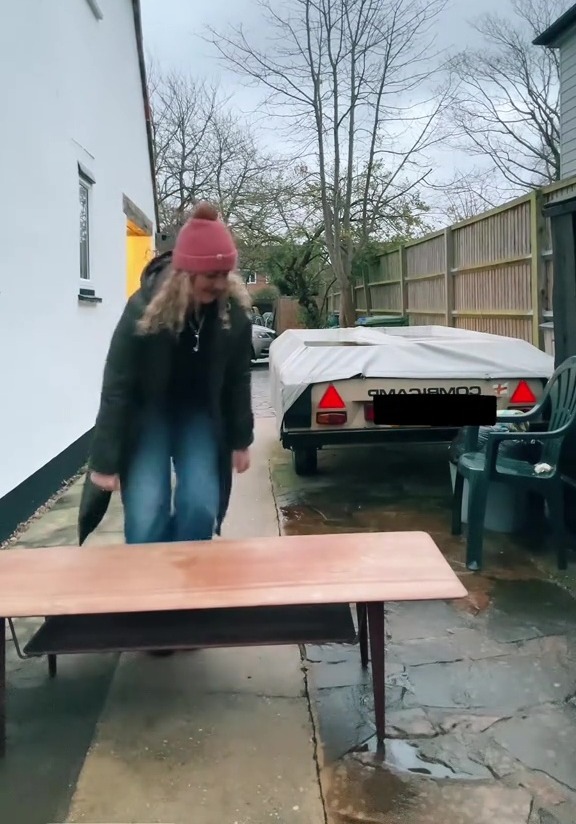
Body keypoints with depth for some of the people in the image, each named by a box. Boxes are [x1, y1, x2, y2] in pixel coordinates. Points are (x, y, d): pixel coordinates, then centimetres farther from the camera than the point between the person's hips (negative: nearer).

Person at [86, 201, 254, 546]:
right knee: (146, 516, -12)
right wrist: (104, 461, -18)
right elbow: (116, 386, -20)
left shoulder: (235, 310, -16)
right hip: (148, 413, -2)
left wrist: (241, 440, 3)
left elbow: (239, 378, -2)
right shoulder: (145, 308, -25)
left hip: (201, 414, 3)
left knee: (200, 507, -10)